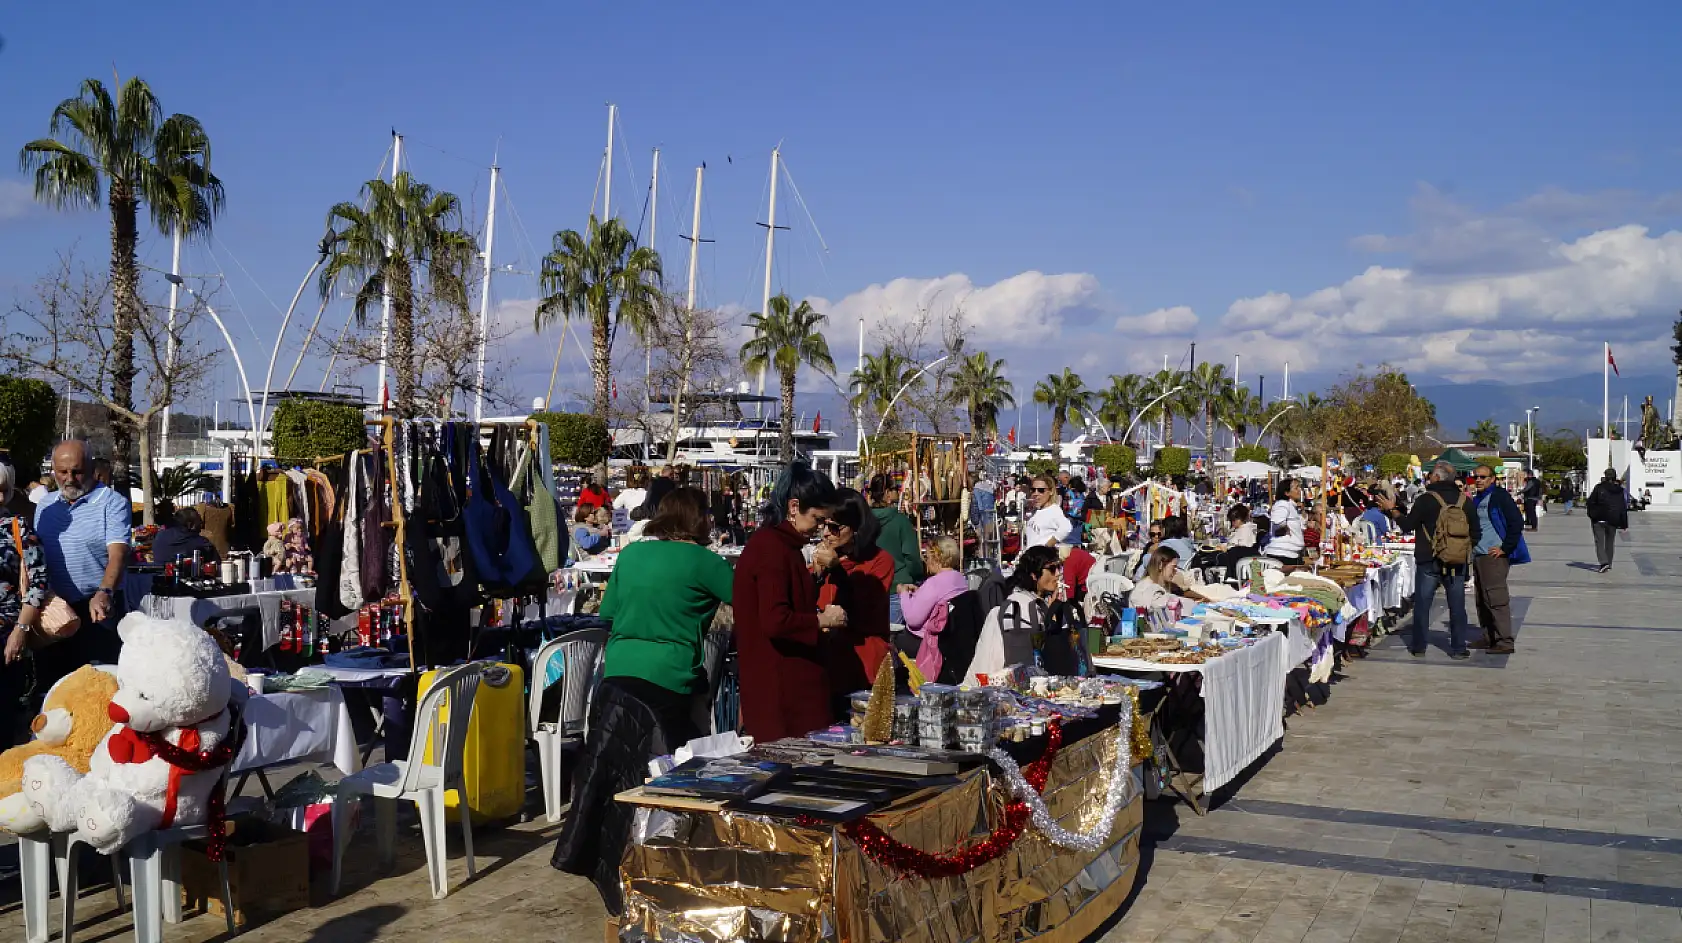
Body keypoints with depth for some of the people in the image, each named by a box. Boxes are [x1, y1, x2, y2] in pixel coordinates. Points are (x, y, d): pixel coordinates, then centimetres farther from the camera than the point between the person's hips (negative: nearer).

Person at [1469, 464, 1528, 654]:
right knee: (1482, 599, 13)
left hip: (1494, 555, -10)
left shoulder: (1499, 497, -10)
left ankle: (1505, 641, -8)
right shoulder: (1477, 500, 18)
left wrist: (1506, 548, -16)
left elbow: (1516, 523, -16)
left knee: (1496, 598, -11)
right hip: (1478, 556, 10)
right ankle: (1488, 638, 21)